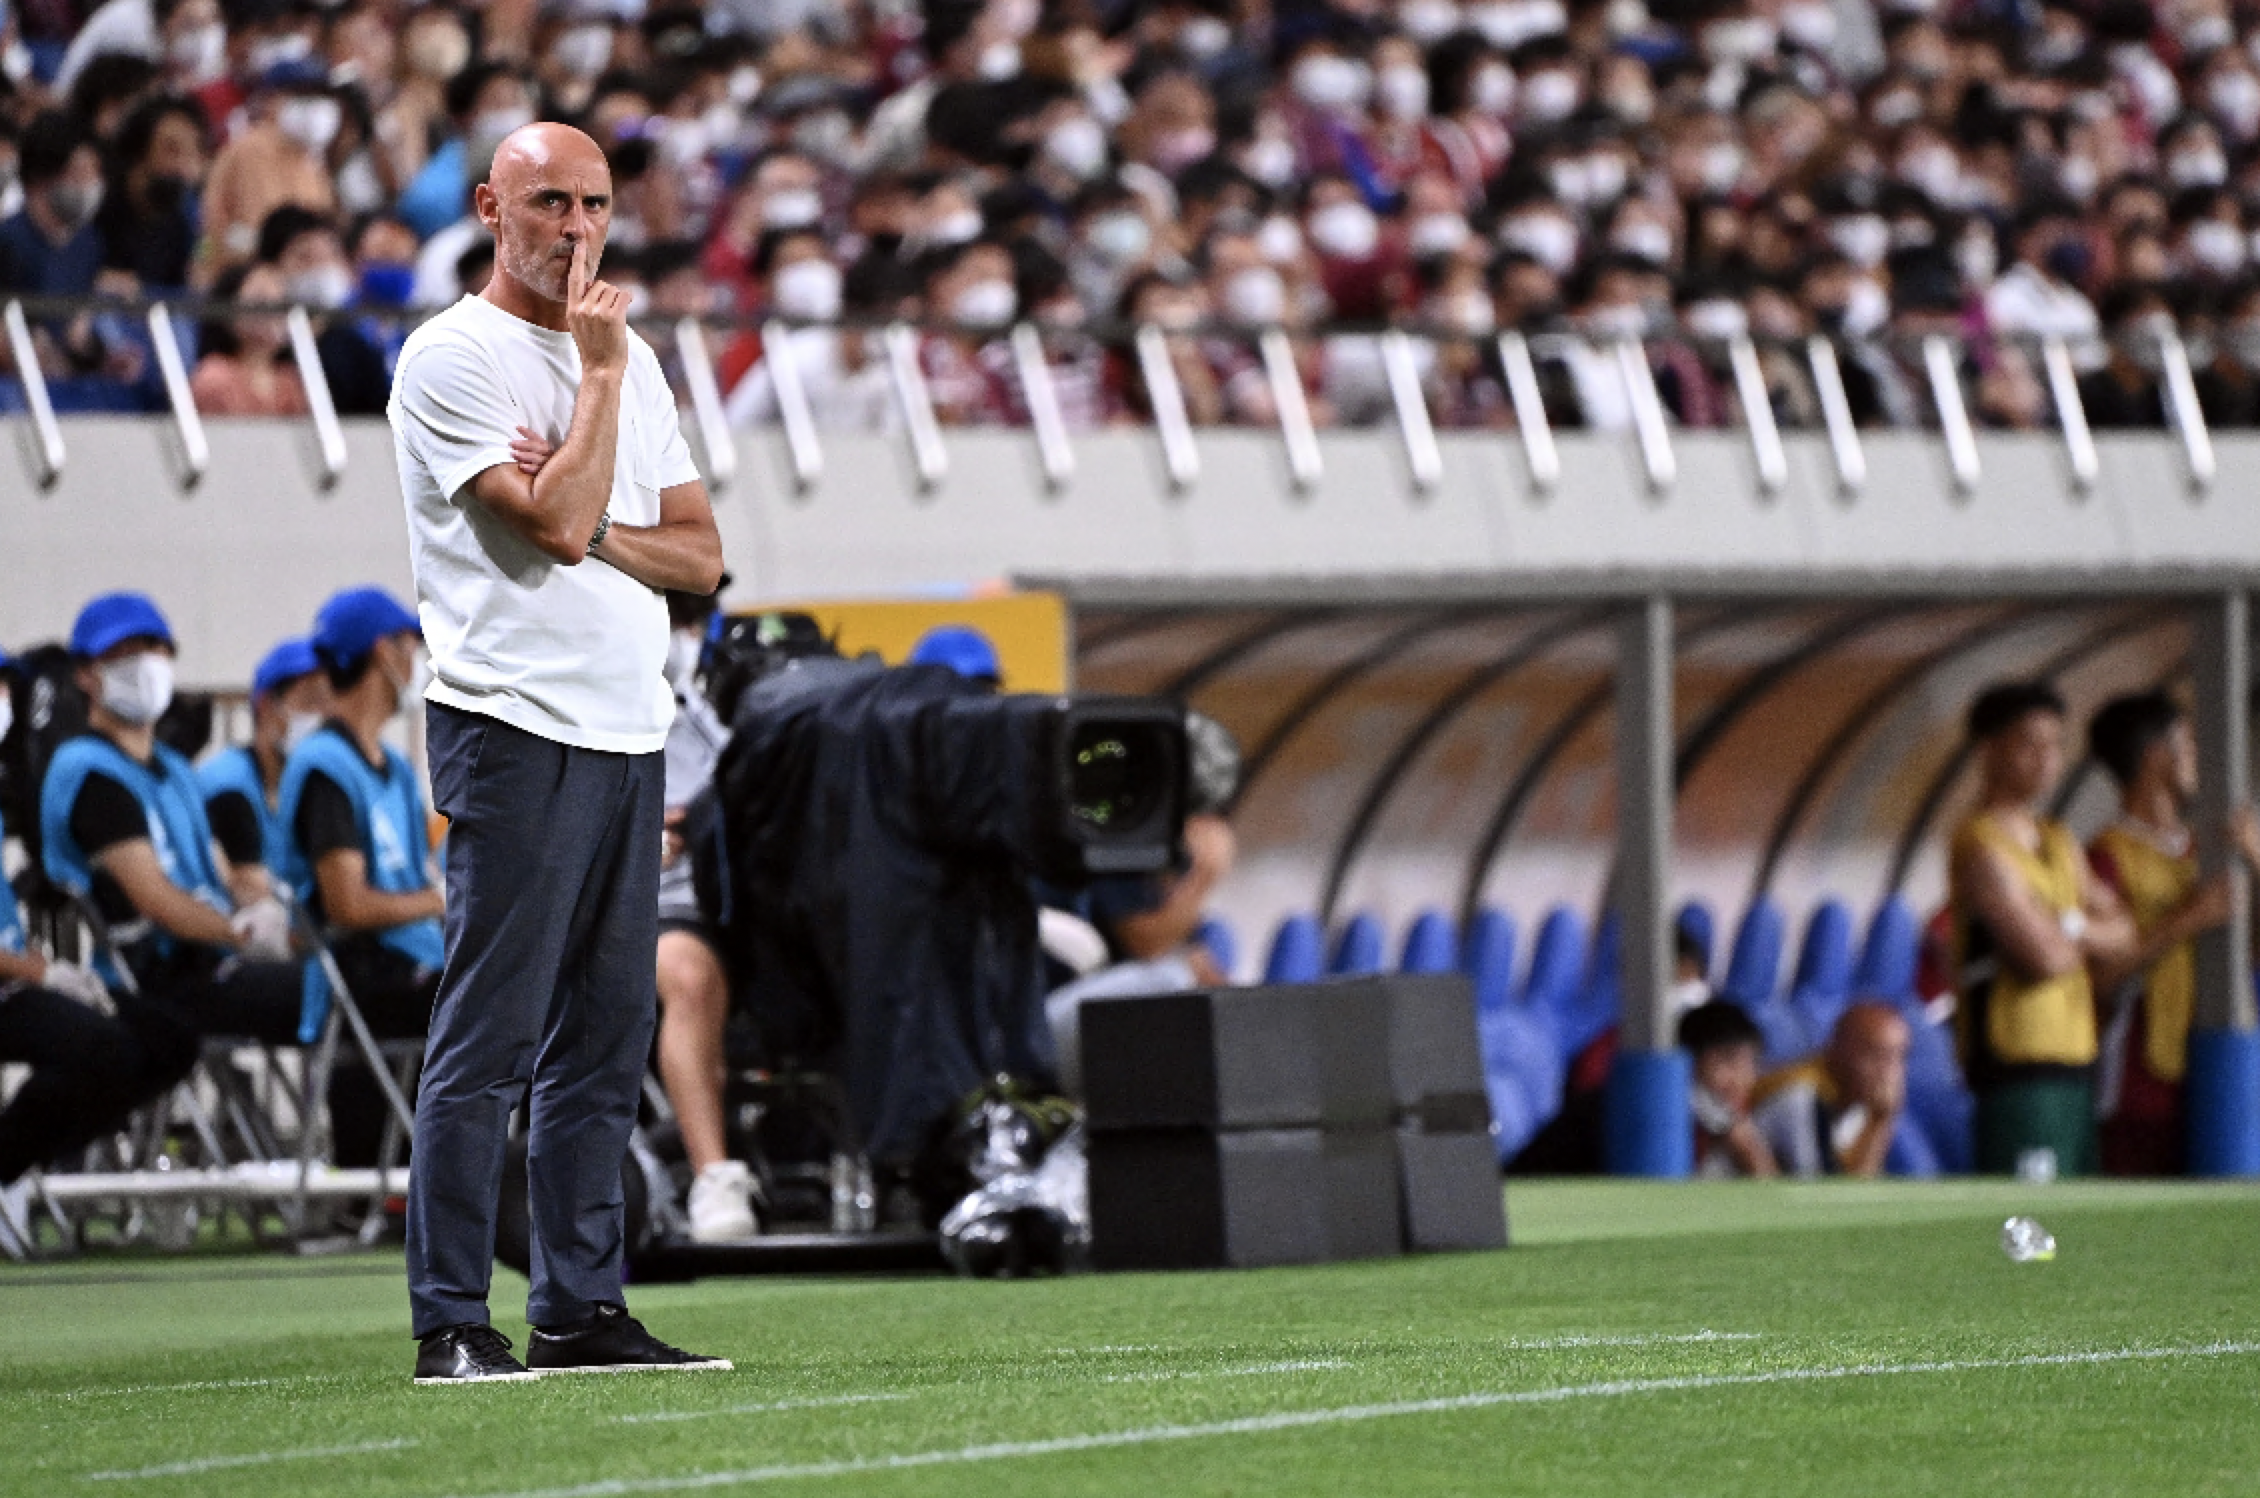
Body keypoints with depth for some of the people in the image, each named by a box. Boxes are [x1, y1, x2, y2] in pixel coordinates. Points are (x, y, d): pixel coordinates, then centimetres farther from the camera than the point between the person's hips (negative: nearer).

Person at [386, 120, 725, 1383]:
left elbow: (701, 553, 14)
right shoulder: (452, 357, -6)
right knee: (491, 1036, -9)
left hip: (631, 732, 8)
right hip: (515, 726, -8)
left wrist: (591, 527, -5)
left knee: (608, 1038, 8)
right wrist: (599, 374, -8)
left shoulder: (630, 358, 18)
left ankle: (582, 1310, 12)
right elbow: (559, 526, -17)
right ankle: (453, 1324, -7)